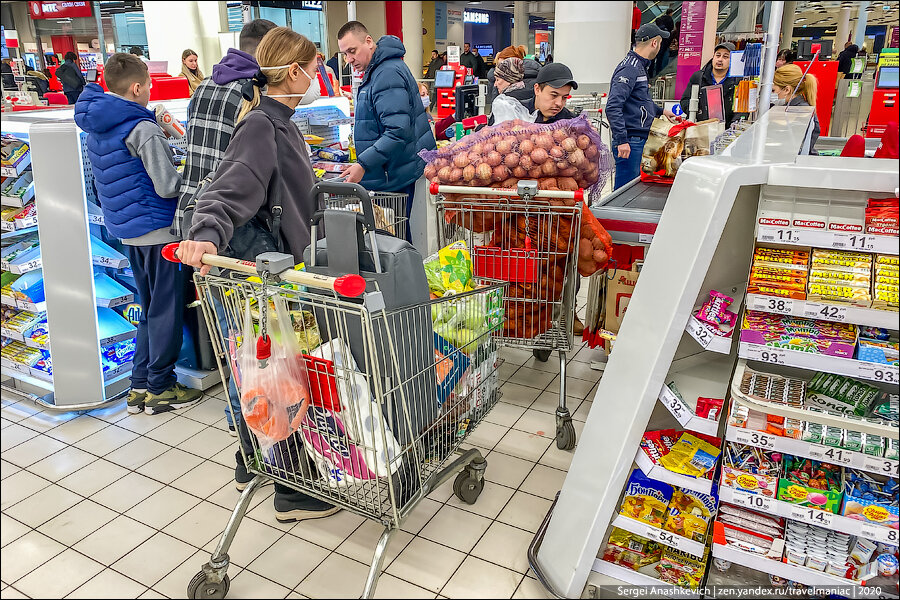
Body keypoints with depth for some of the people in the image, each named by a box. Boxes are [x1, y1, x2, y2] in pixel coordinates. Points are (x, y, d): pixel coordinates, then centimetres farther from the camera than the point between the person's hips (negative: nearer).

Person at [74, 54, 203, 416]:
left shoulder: (96, 126, 10)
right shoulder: (143, 129, -17)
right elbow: (167, 186, -19)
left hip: (126, 228, 9)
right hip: (155, 228, -9)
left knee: (149, 308, 17)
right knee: (166, 310, 2)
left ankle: (140, 387, 22)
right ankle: (160, 388, 11)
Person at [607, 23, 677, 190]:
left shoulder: (639, 66, 17)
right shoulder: (629, 69, -15)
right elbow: (613, 107, -25)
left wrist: (661, 111, 41)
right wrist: (621, 140, -28)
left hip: (639, 140, 11)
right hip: (629, 143, -11)